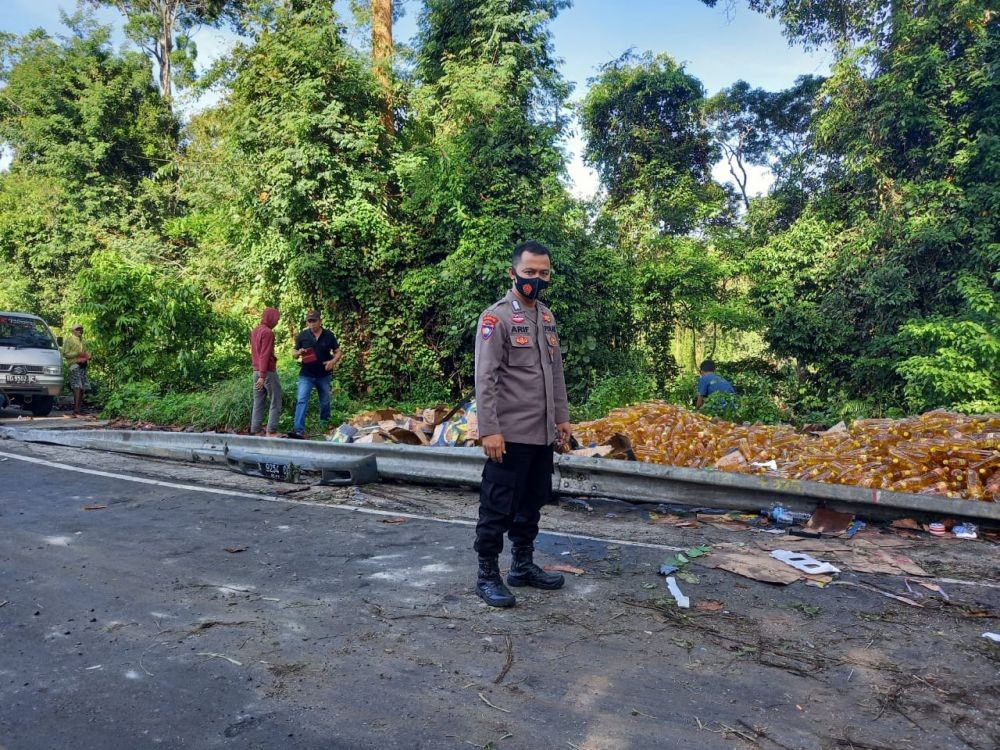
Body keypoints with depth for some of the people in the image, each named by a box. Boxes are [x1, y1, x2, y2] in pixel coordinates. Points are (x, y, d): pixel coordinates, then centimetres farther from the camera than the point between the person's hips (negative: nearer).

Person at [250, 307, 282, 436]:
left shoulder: (254, 331, 14)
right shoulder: (268, 332, -13)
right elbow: (265, 355, -18)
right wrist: (263, 376, -21)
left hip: (256, 371, 8)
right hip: (268, 371, -8)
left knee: (258, 404, 9)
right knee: (275, 403, -2)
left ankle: (255, 432, 9)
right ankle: (271, 432, -6)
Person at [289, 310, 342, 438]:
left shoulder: (328, 335, -1)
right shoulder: (302, 335, -1)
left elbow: (338, 352, 4)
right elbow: (295, 354, 7)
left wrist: (333, 361, -16)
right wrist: (299, 353, -17)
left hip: (324, 375, 1)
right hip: (306, 375, -1)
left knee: (325, 402, 16)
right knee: (302, 401, -14)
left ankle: (325, 425, 38)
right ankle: (298, 429, -19)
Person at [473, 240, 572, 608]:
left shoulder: (547, 317, 13)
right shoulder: (496, 317, -10)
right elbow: (485, 378, -15)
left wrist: (562, 416, 15)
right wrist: (489, 429, -20)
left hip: (542, 433, 8)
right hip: (509, 434, -7)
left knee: (532, 503, 16)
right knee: (498, 507, 2)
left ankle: (523, 565, 30)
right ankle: (488, 575, 14)